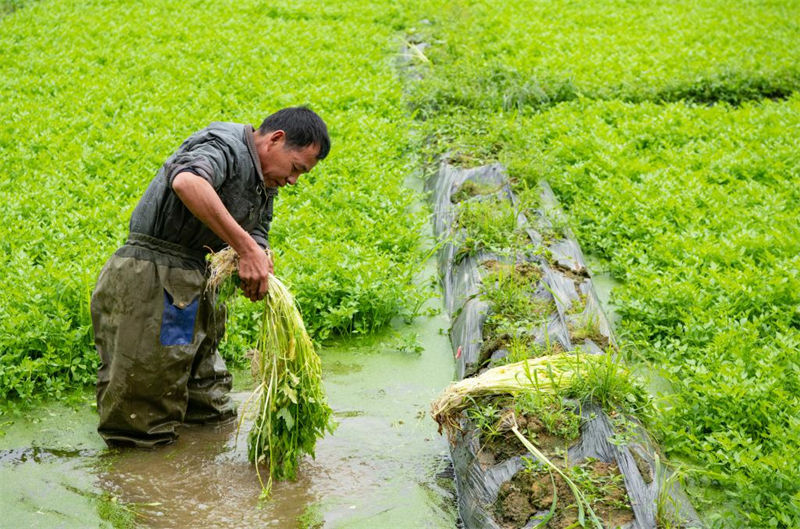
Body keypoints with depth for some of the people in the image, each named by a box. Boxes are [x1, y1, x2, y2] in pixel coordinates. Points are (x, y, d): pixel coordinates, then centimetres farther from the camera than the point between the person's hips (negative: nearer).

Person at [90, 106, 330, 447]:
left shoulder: (265, 186, 16)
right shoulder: (225, 144, -16)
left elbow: (257, 240, 12)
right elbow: (187, 182, -38)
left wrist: (259, 263, -14)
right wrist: (245, 247, -37)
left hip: (191, 285, 10)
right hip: (149, 280, -10)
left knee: (214, 417, 18)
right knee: (147, 433, -5)